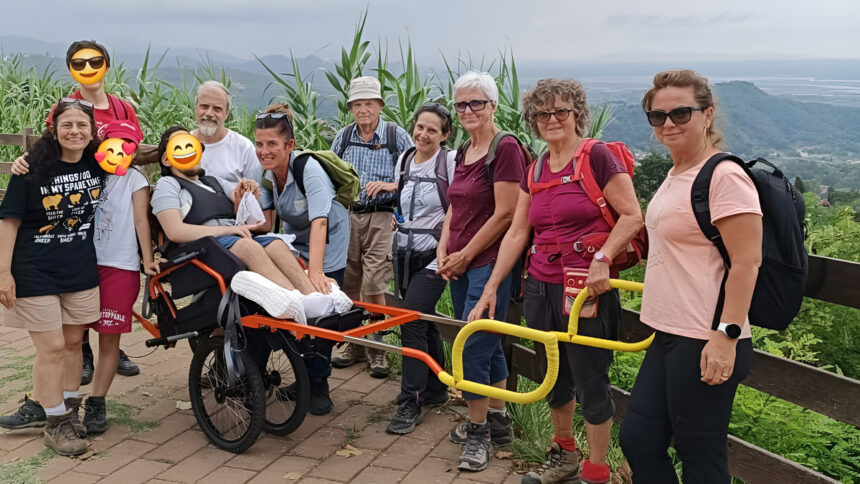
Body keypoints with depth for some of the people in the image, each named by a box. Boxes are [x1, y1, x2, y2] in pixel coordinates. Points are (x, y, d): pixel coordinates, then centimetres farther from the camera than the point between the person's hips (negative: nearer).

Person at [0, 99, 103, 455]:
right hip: (36, 275, -4)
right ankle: (55, 424, 11)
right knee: (52, 347, -2)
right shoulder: (33, 168, -11)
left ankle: (68, 411, 27)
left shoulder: (97, 165, -1)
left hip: (82, 273, 4)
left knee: (73, 342, 12)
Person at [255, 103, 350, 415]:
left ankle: (318, 386, 10)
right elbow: (265, 225, -5)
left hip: (327, 245, -5)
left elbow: (319, 223, -43)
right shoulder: (265, 173, -11)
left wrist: (315, 272, -53)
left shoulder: (308, 170, -31)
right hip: (294, 242, 5)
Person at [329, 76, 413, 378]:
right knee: (348, 285, 8)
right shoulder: (343, 137, 10)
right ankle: (353, 343, 22)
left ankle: (376, 347, 5)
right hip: (347, 216, 4)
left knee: (374, 287, -8)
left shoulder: (397, 136, -1)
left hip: (381, 217, -4)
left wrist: (387, 185, -13)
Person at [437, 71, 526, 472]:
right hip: (460, 265, 9)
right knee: (487, 344, 16)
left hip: (489, 262, -8)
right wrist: (444, 250, 4)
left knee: (473, 347, -7)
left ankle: (477, 432, 8)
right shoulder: (464, 153, 14)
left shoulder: (506, 149, -13)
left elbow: (505, 214, -17)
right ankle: (497, 421, 29)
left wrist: (466, 255, -12)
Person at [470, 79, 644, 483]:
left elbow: (632, 216, -11)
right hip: (542, 285, 7)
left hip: (587, 287, -6)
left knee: (590, 382, 2)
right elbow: (517, 233, 9)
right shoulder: (536, 170, 11)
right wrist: (491, 287, 5)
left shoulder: (597, 156, -8)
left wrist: (602, 259, -22)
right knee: (553, 377, 18)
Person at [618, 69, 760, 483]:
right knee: (637, 439, 13)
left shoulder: (724, 177, -15)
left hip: (707, 344, -9)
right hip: (669, 336, 10)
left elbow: (746, 262, -19)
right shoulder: (676, 175, 13)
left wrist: (726, 336, -23)